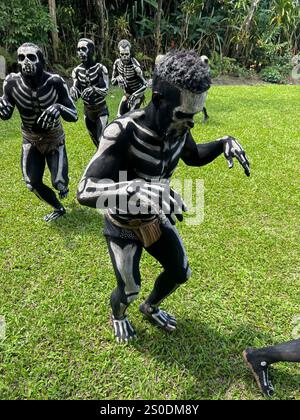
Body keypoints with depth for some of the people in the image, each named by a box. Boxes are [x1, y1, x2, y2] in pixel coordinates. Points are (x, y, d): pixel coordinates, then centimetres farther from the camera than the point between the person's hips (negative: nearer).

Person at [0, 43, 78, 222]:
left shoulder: (55, 82, -23)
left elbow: (74, 116, -21)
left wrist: (59, 108, -44)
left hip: (54, 140, -2)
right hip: (30, 141, 3)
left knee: (58, 182, -7)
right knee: (33, 183, 0)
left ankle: (63, 186, 36)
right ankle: (58, 208, 27)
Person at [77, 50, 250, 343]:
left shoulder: (177, 128, -14)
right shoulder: (124, 132, -35)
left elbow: (192, 156, 9)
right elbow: (85, 191, -42)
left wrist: (224, 143, -11)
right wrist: (136, 189, -59)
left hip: (156, 218, 6)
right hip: (123, 225, -6)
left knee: (179, 272, 18)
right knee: (129, 290, 8)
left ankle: (150, 308, 51)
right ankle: (117, 314, 49)